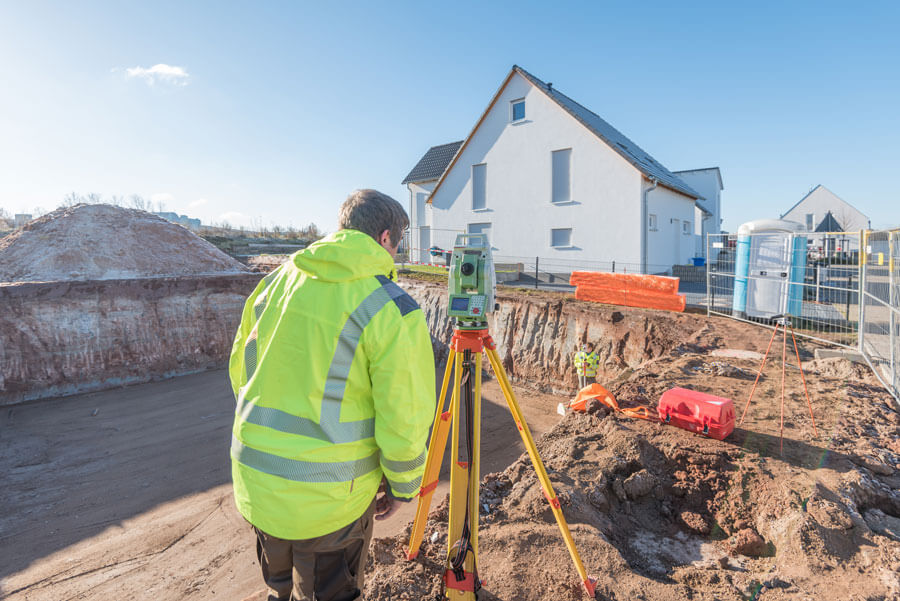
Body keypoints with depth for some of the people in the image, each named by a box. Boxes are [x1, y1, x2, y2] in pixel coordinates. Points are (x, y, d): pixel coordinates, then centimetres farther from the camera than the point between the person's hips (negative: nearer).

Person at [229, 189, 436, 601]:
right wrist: (401, 487, 1)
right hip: (329, 496, -5)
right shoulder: (393, 310, -19)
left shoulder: (275, 281, 0)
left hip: (253, 481, 6)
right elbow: (403, 421, -17)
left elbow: (239, 371, 9)